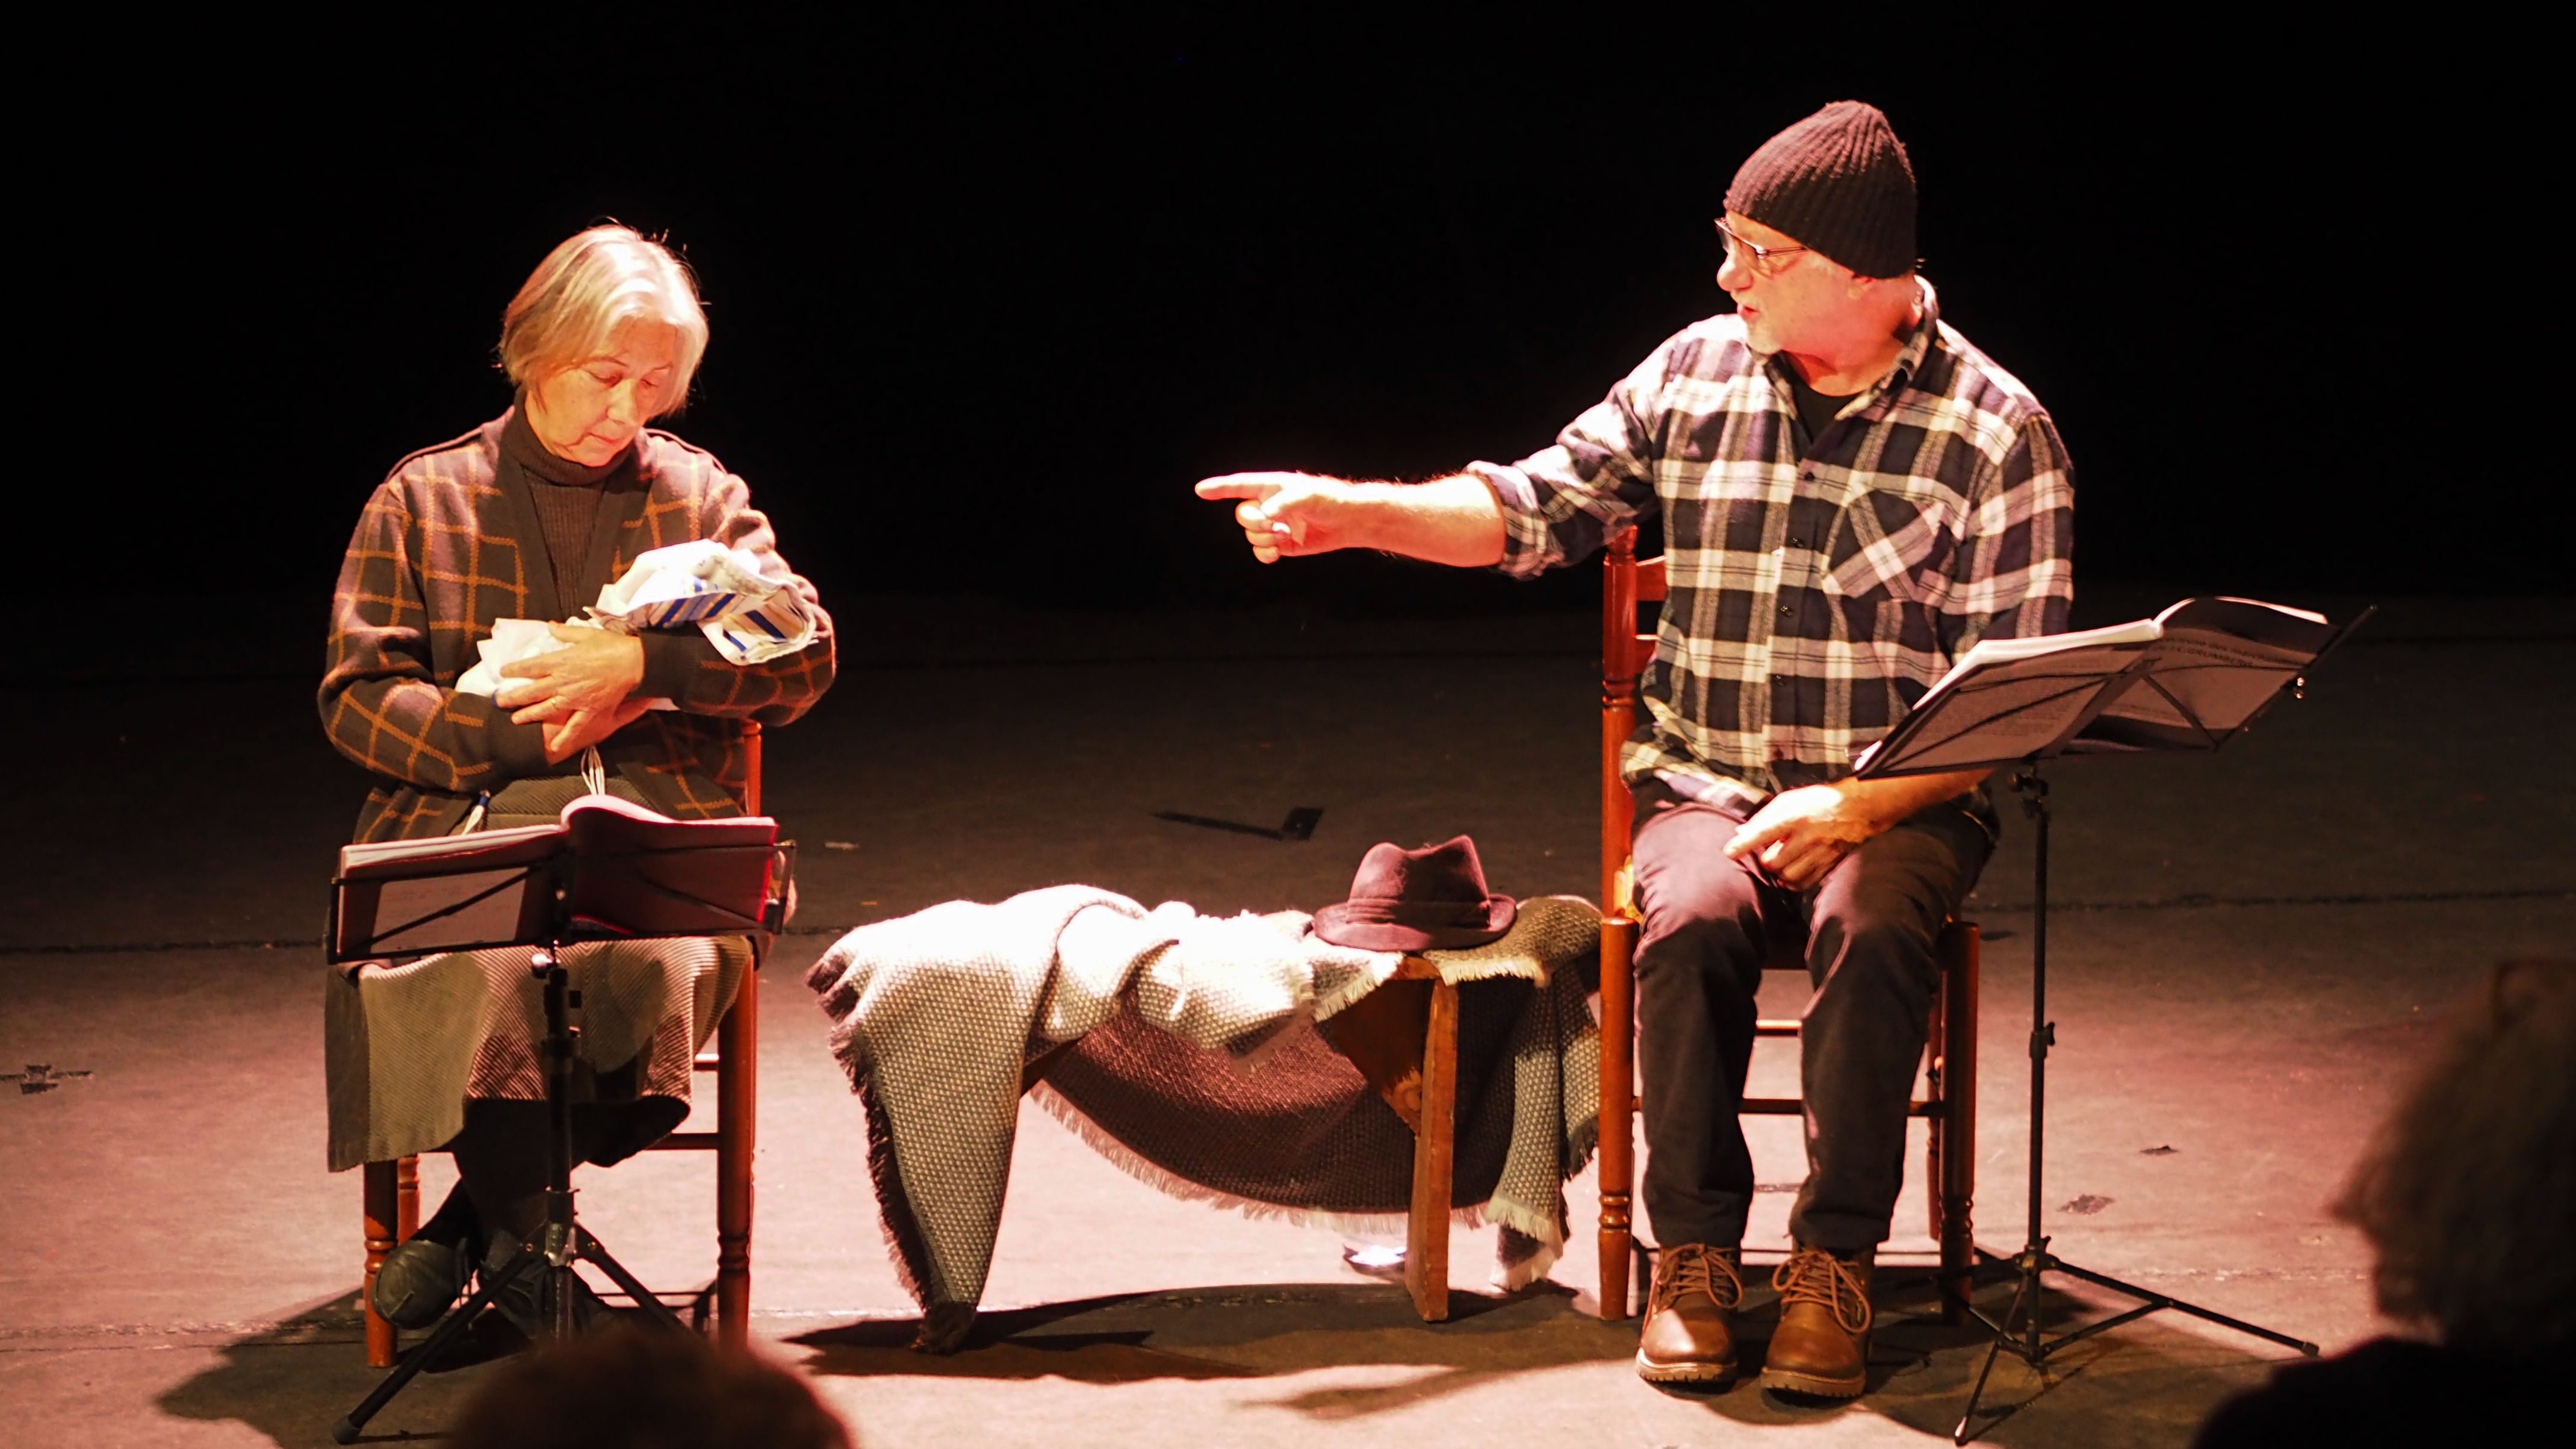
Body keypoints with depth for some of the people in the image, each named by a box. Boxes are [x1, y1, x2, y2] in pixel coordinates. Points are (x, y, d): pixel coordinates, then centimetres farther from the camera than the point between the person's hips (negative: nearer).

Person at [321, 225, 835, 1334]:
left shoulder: (700, 497, 18)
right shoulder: (424, 498, 13)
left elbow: (804, 655, 5)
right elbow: (356, 698, 6)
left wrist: (637, 667, -10)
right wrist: (527, 733, -8)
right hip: (467, 823, -1)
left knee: (653, 953, -36)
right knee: (490, 962, -38)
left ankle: (473, 1223, -21)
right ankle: (522, 1245, -22)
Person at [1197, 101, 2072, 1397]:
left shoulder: (1997, 432, -5)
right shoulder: (1694, 375, 6)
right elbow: (1534, 510, 9)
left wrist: (1859, 806, -21)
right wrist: (1350, 512, -6)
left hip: (1907, 797, -2)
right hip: (1706, 786, 2)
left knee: (1868, 926, -34)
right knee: (1693, 918, -31)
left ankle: (1833, 1264, -21)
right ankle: (1693, 1253, -16)